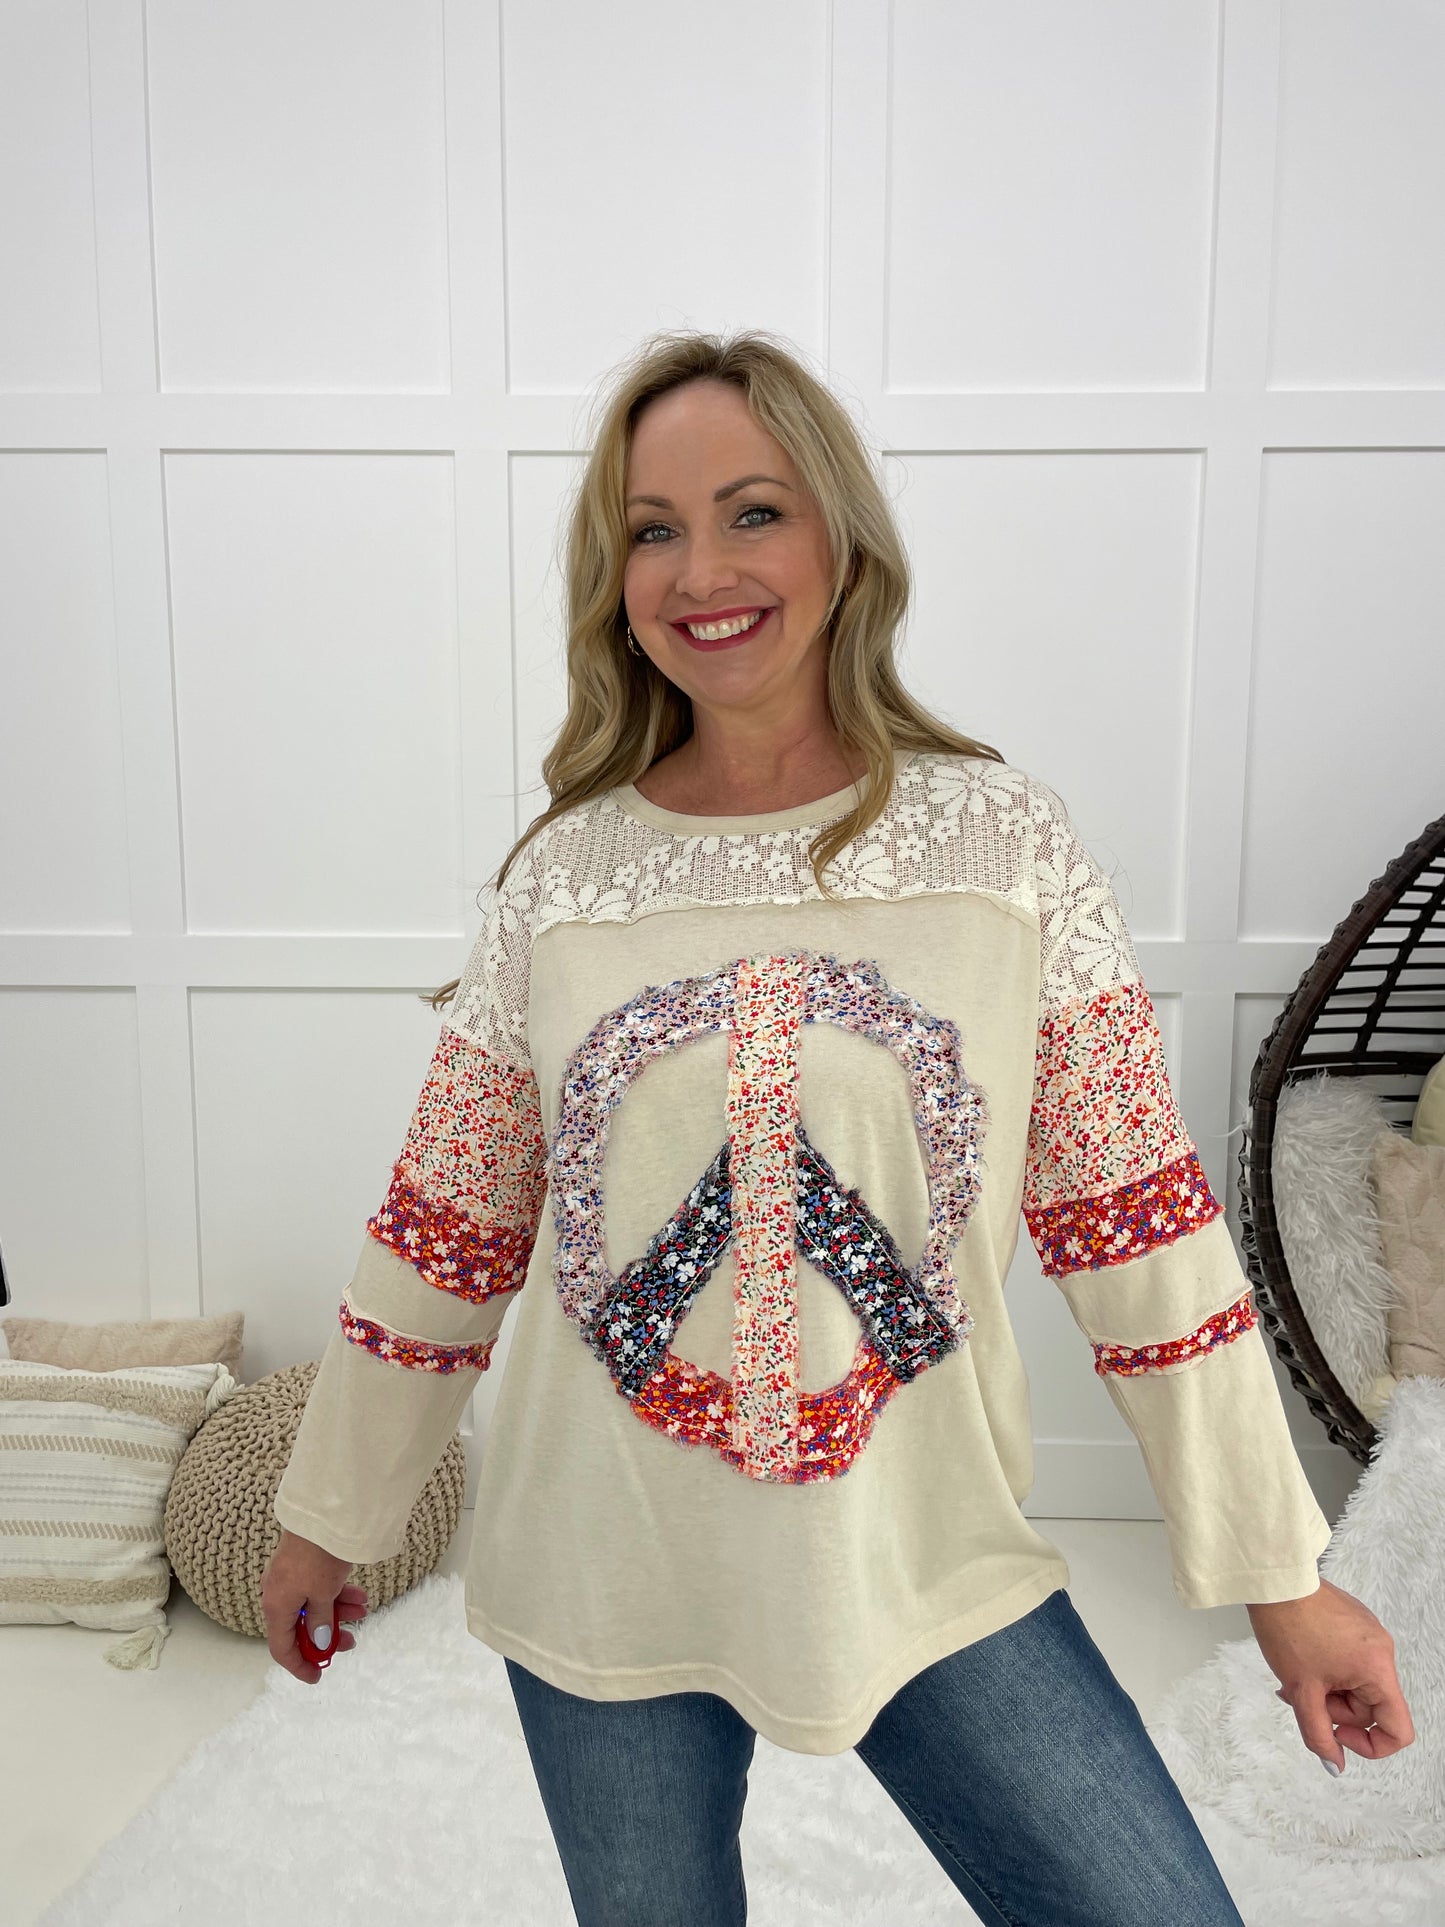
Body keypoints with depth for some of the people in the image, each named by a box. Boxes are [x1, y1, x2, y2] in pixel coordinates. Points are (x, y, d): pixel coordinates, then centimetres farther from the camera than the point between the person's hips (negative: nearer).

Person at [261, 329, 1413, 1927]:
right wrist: (331, 1517, 10)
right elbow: (442, 1239, 3)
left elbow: (1141, 1231, -6)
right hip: (603, 1593, 1)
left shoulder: (1006, 843, -8)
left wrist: (1281, 1572, -3)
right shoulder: (561, 876, -4)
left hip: (937, 1572, 0)